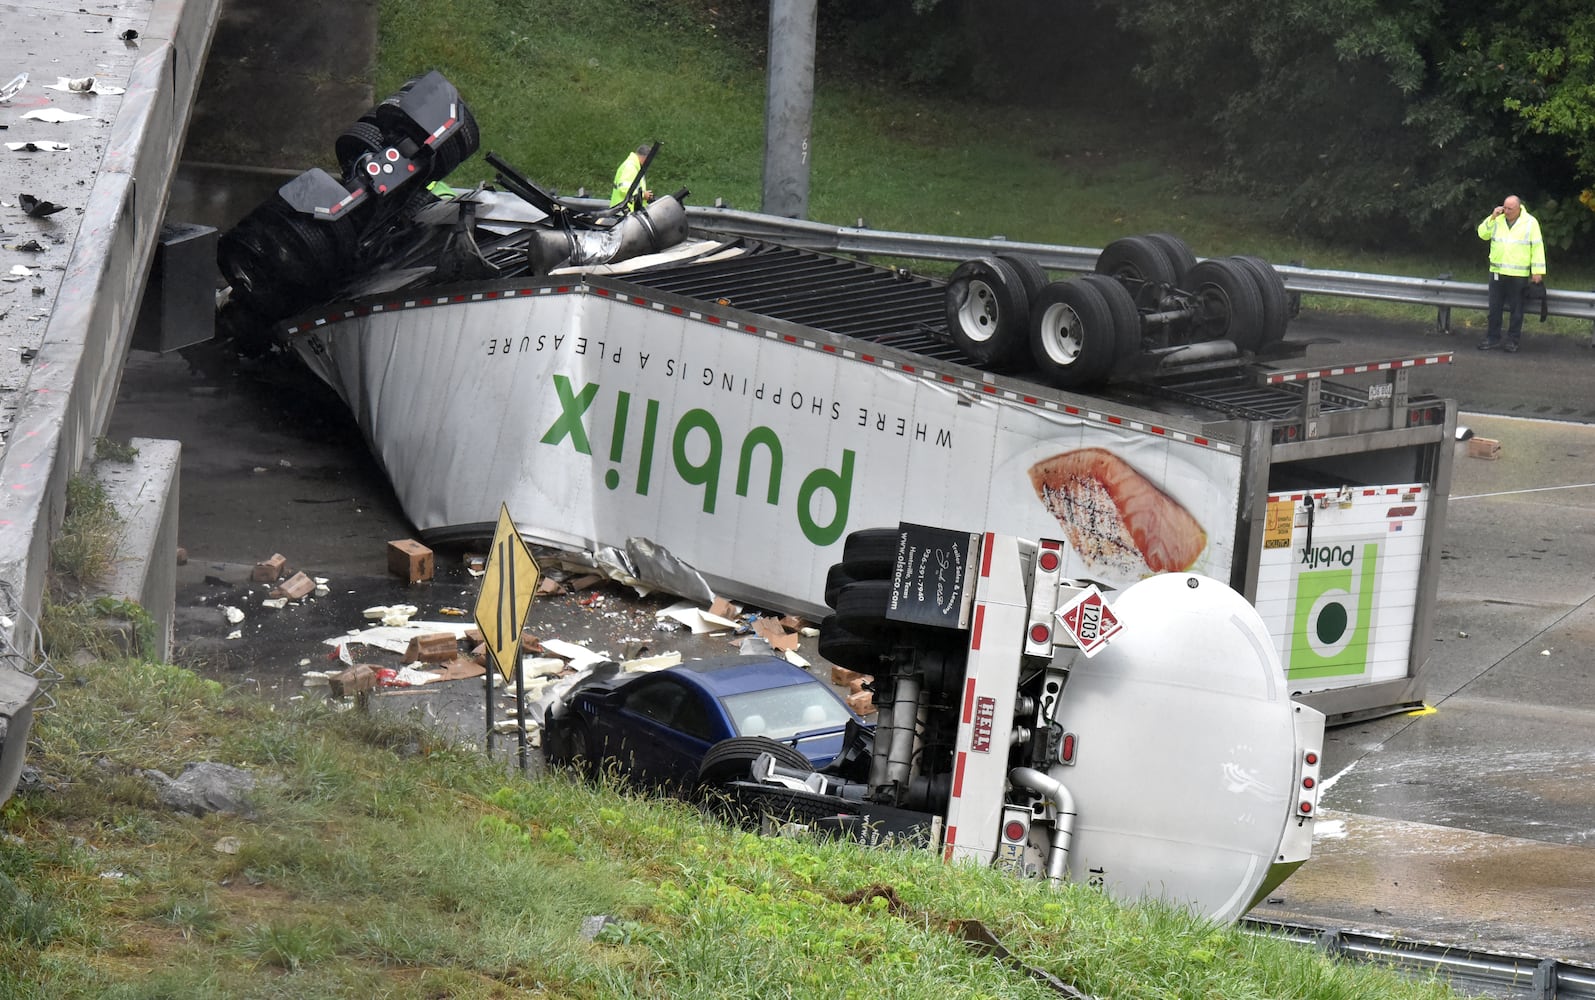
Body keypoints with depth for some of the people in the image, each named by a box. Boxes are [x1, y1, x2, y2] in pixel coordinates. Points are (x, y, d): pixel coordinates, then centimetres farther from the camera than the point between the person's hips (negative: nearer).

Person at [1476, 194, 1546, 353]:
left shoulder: (1530, 223, -4)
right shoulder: (1498, 220, 7)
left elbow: (1537, 247, -4)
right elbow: (1482, 233, 4)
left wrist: (1537, 271, -7)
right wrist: (1492, 217, -7)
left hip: (1518, 275, -4)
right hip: (1497, 273, 4)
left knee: (1516, 309, 2)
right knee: (1494, 307, 7)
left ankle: (1512, 340, 10)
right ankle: (1493, 338, 16)